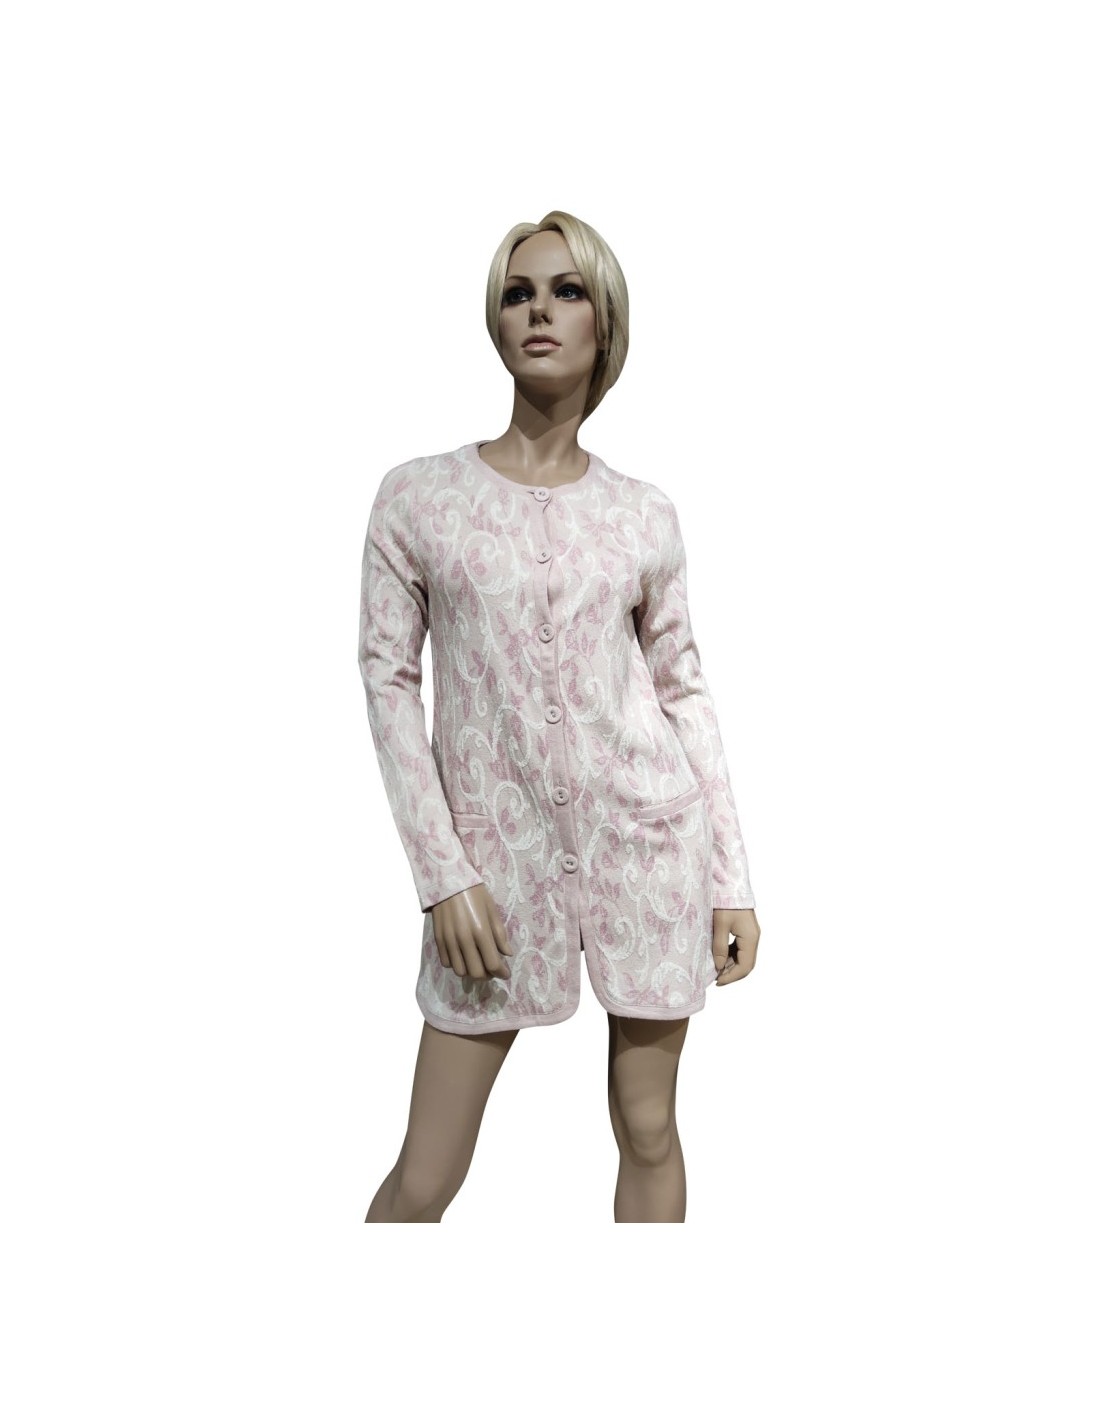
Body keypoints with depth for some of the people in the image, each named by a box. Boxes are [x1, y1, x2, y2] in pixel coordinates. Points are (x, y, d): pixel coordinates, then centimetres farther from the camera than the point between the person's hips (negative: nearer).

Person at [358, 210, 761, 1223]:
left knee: (649, 1133, 13)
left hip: (648, 834, 2)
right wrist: (443, 874, -7)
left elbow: (686, 691, 6)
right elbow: (390, 681, -2)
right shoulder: (419, 494, -1)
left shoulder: (644, 514, 3)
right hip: (498, 848, -1)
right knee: (424, 1180, 5)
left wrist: (734, 879, 4)